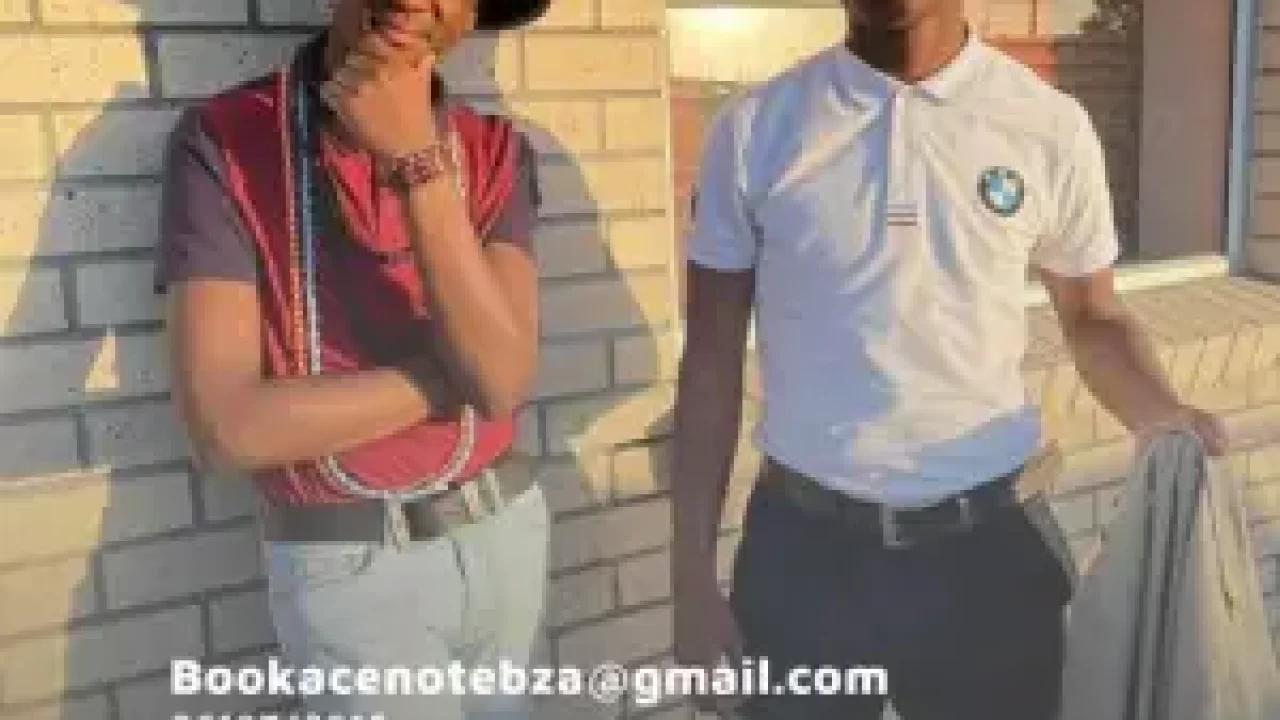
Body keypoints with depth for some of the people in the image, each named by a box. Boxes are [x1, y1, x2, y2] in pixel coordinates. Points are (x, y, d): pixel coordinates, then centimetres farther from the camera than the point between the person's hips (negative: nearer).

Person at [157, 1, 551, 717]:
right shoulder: (222, 139, -13)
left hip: (506, 533, 4)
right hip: (348, 568, -4)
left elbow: (504, 379, -18)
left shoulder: (497, 150, -4)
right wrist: (456, 368, -14)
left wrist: (418, 162, -25)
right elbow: (228, 427, -20)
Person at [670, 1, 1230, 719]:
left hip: (992, 542, 1)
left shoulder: (1051, 126, -4)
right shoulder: (754, 129, -5)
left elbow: (1093, 316, 9)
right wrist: (693, 576, 0)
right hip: (804, 548, 0)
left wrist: (1166, 419, -13)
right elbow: (713, 359, -1)